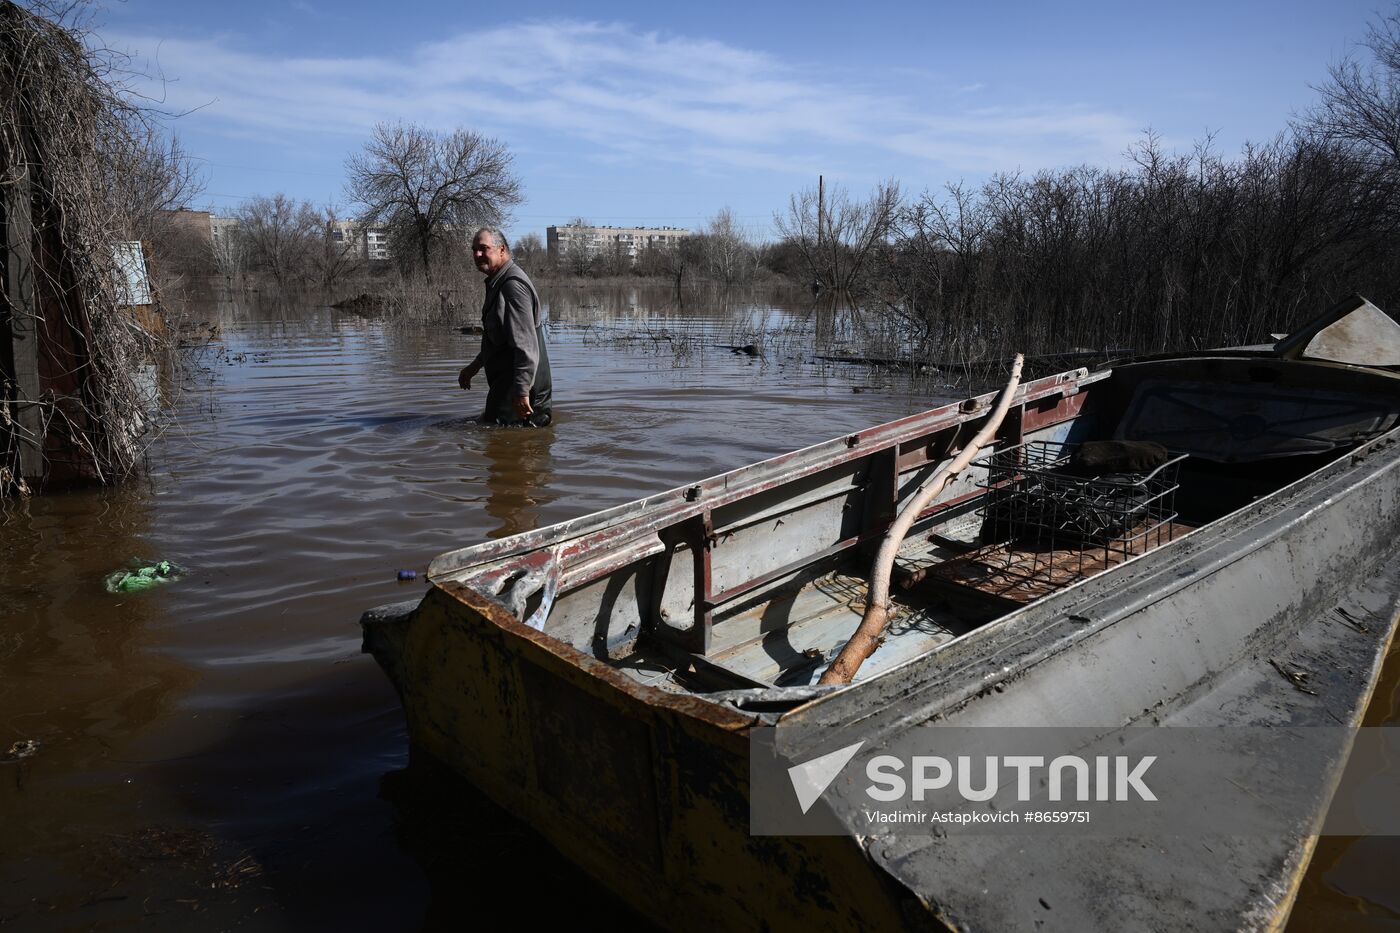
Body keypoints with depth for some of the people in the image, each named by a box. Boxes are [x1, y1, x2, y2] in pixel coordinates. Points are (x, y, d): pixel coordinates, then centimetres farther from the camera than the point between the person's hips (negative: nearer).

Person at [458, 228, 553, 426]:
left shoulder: (513, 285, -19)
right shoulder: (497, 283, 15)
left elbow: (526, 344, -27)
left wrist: (521, 391, -30)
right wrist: (475, 366, 29)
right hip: (504, 379, 10)